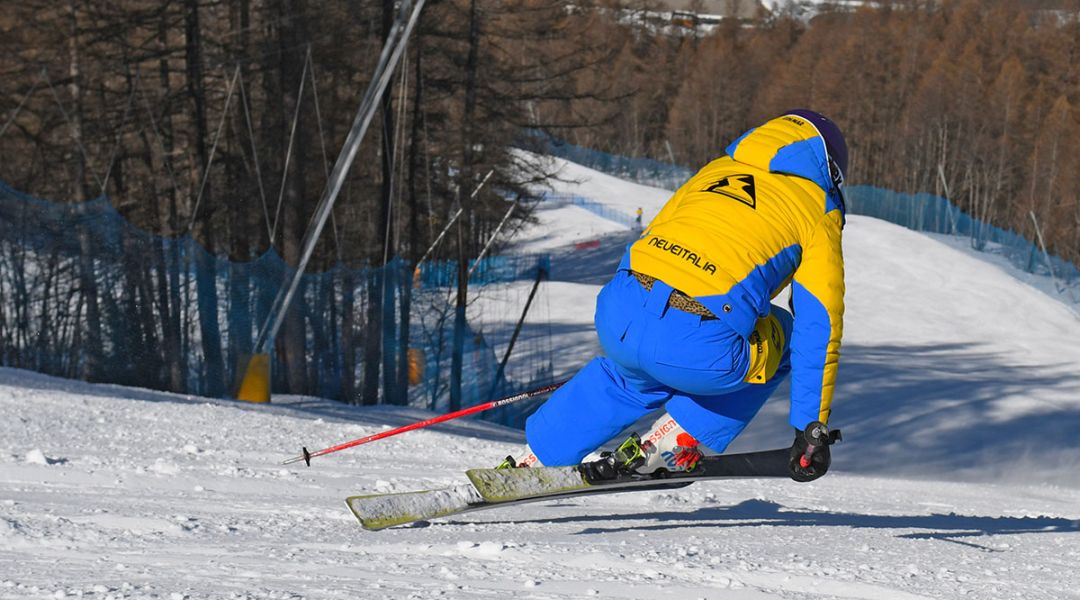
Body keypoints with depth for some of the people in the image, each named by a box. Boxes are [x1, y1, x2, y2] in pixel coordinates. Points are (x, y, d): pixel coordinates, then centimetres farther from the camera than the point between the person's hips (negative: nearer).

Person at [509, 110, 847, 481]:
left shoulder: (714, 172, 28)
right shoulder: (816, 213, 14)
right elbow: (820, 328, 9)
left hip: (617, 321, 6)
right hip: (700, 350, -6)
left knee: (631, 377, 40)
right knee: (783, 335, 27)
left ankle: (536, 460, 43)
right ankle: (675, 442, 18)